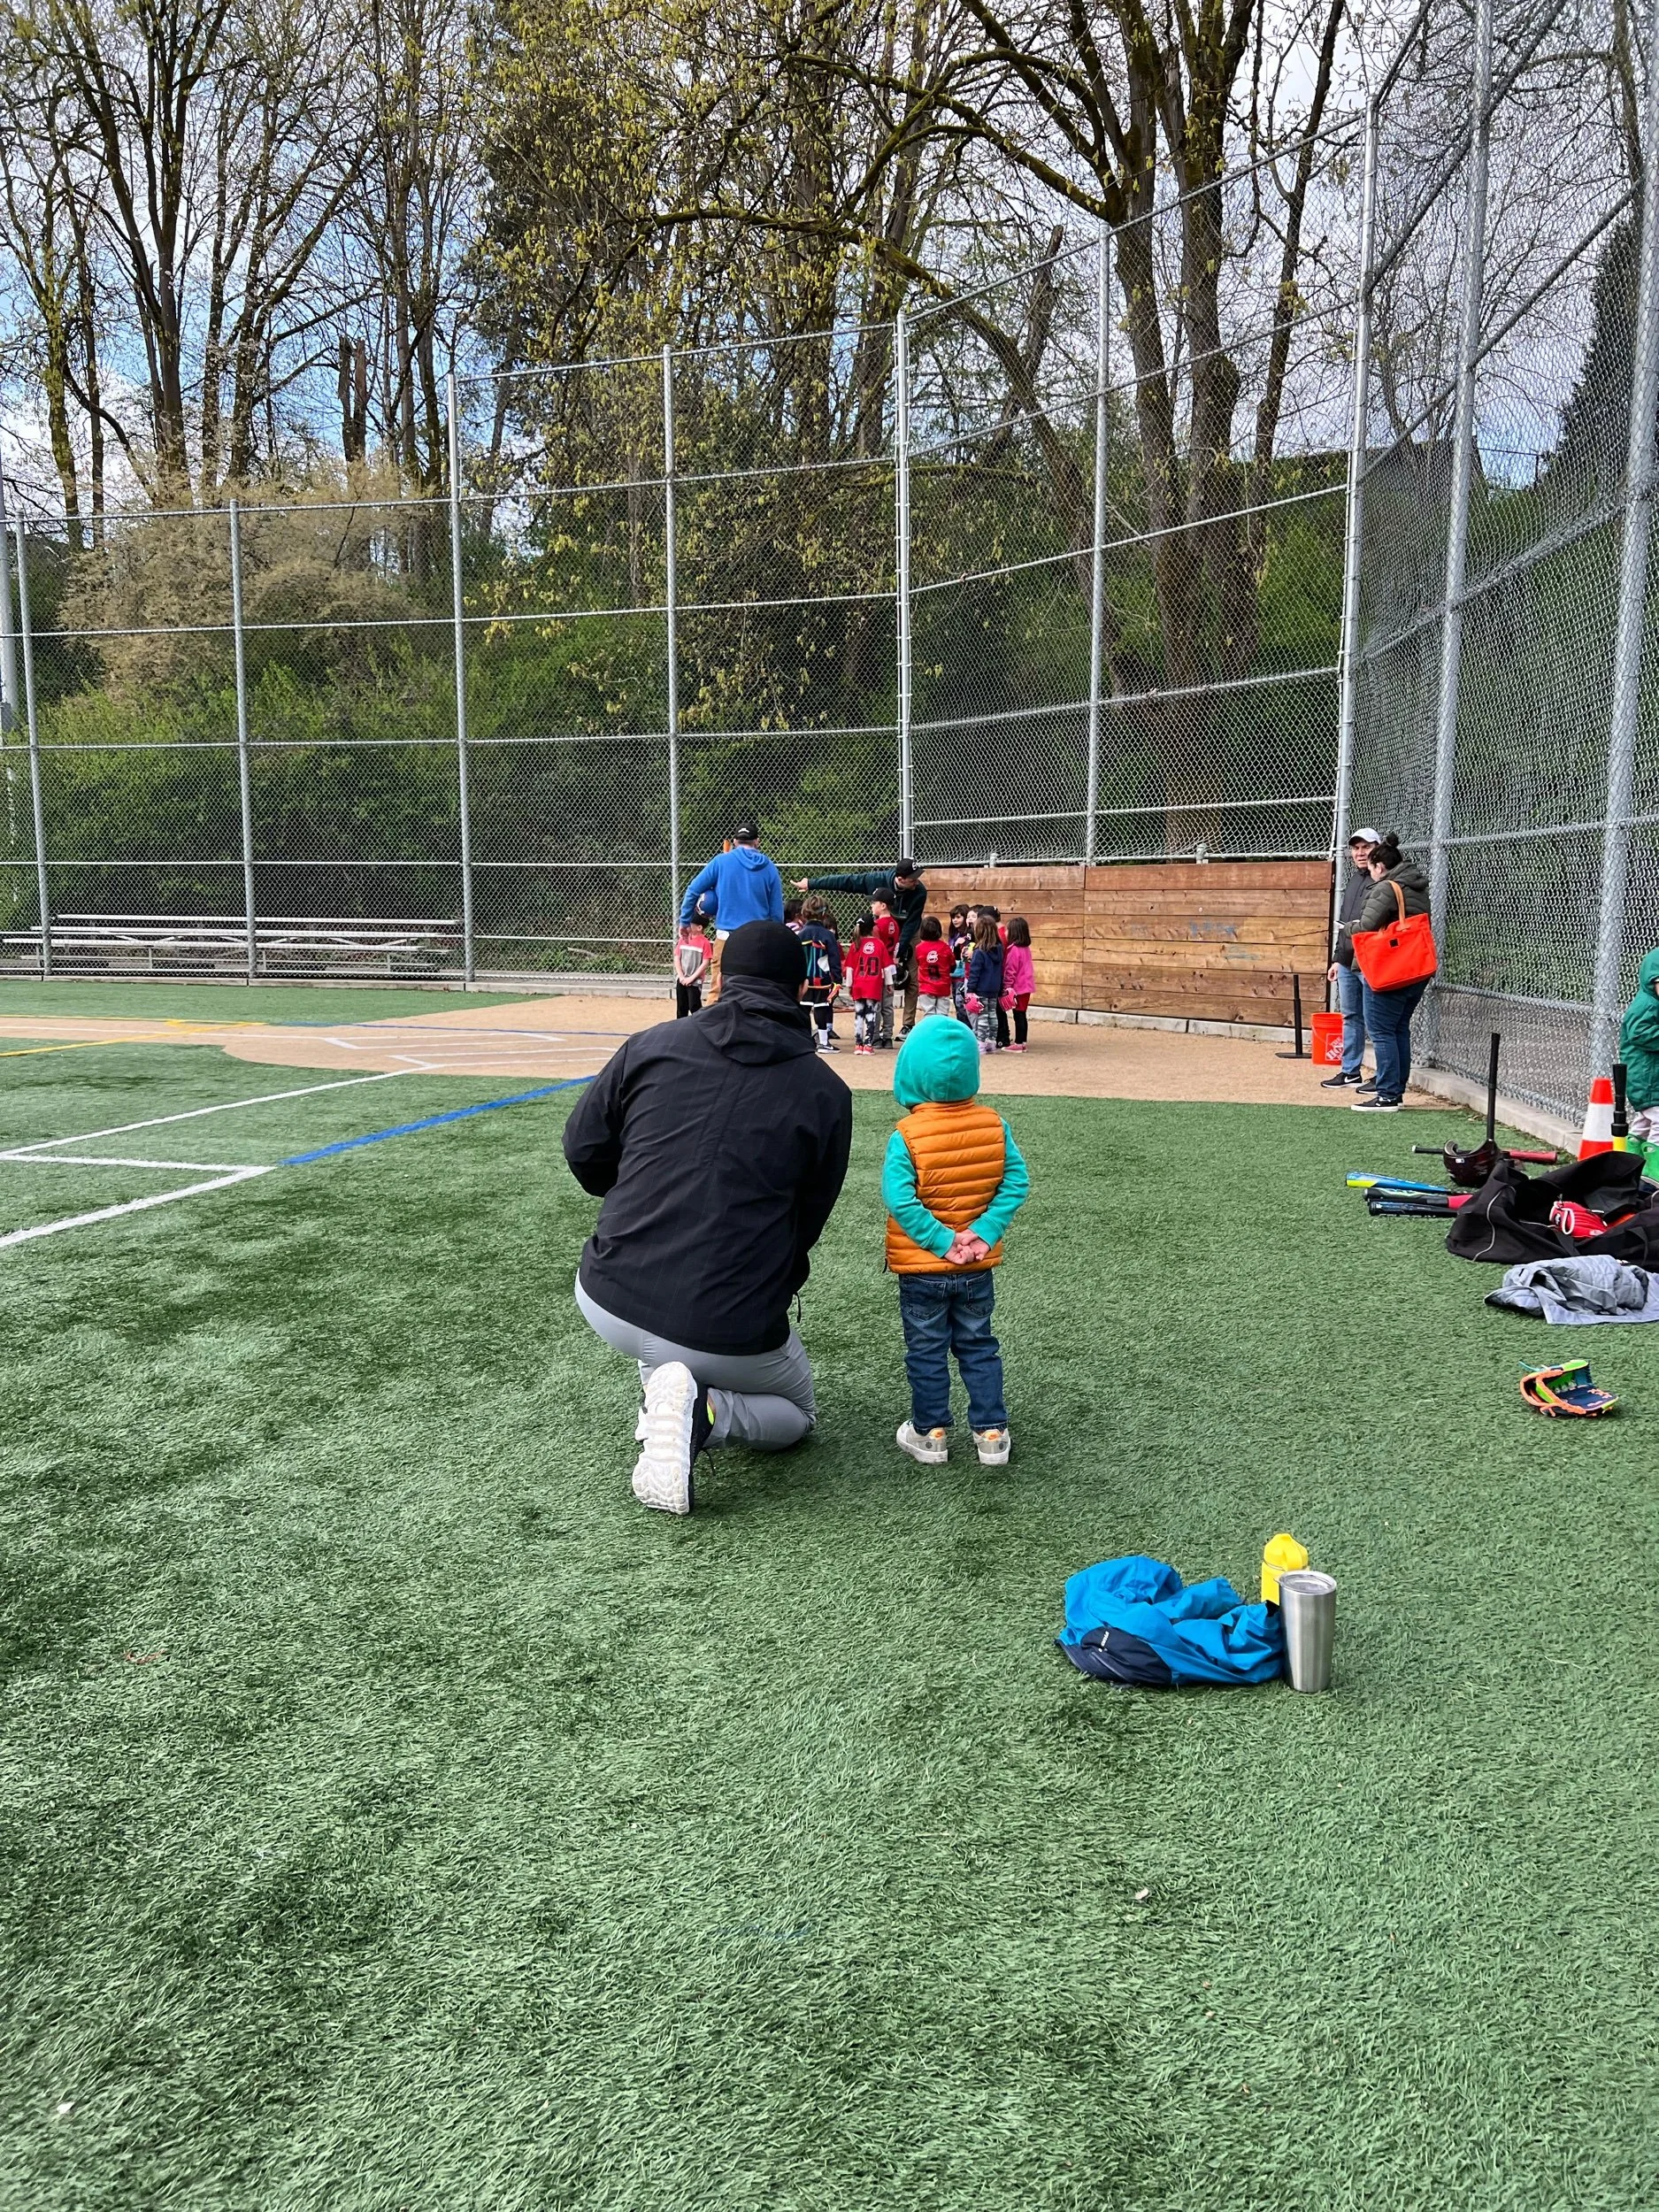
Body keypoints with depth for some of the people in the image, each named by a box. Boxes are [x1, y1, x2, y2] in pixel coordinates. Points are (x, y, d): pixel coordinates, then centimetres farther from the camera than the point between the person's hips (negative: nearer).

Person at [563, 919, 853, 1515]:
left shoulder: (652, 1044, 1)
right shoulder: (826, 1091, -1)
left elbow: (582, 1149, 8)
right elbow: (810, 1219, 6)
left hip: (609, 1304, 4)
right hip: (730, 1334, -3)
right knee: (796, 1411, 26)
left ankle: (660, 1387, 21)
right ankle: (702, 1411, -5)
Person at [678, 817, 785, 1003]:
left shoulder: (721, 861, 1)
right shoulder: (769, 868, 5)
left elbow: (693, 890, 2)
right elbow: (777, 912, 5)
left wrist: (684, 921, 13)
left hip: (727, 937, -2)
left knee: (717, 991, 0)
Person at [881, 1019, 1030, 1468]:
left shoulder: (907, 1135, -19)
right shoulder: (994, 1125, -8)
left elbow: (899, 1199, -26)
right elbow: (1015, 1184, -10)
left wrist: (941, 1241, -19)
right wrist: (984, 1232, -12)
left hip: (921, 1269, -3)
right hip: (978, 1268, 3)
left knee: (926, 1351, 13)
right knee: (978, 1347, 19)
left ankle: (930, 1433, 24)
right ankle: (991, 1433, 23)